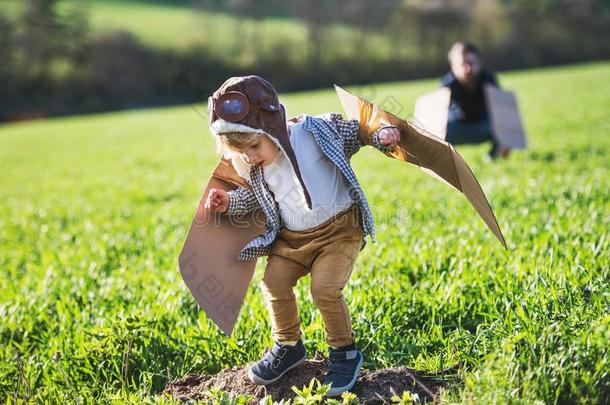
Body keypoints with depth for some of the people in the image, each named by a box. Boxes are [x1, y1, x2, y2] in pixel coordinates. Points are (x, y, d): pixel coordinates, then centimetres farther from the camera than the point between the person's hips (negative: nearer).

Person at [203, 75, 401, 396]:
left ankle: (345, 352, 7)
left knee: (325, 289, -17)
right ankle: (288, 346, 27)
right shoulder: (255, 169, -5)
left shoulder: (318, 131, -18)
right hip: (292, 237, 6)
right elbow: (254, 195, 15)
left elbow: (356, 131, -2)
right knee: (274, 283, 0)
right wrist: (230, 203, -1)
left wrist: (382, 135, -18)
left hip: (338, 228, -5)